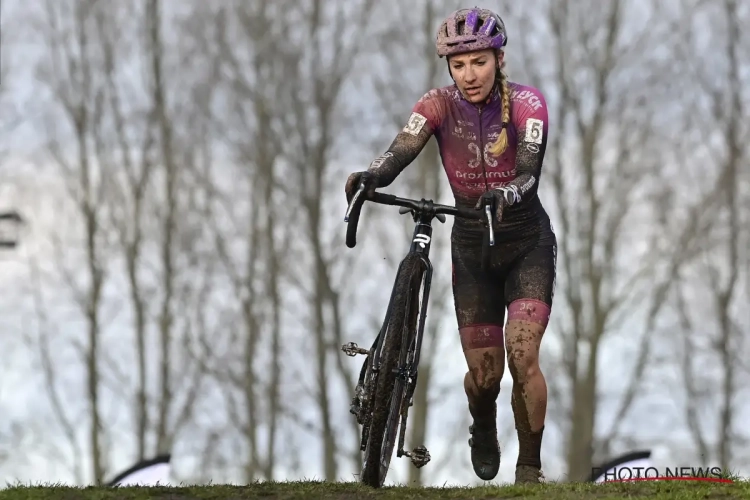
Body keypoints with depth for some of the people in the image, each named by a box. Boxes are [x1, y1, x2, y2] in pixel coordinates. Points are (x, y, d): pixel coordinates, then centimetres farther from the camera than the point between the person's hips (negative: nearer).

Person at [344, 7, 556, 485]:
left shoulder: (526, 103, -18)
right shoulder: (440, 105, -13)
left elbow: (529, 171, -33)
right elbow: (401, 151, -30)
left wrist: (506, 194, -55)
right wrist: (371, 177, -51)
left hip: (527, 243, -2)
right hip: (471, 245, 2)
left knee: (522, 358, -19)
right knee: (483, 373, 1)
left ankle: (530, 467, -2)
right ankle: (484, 431, 37)